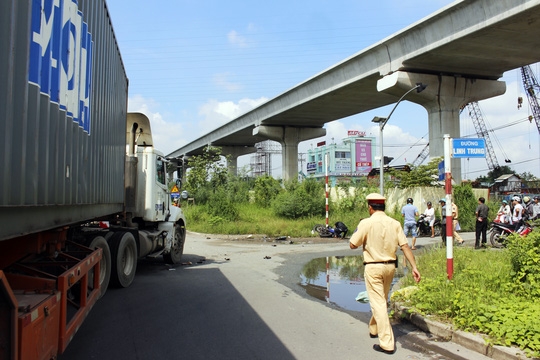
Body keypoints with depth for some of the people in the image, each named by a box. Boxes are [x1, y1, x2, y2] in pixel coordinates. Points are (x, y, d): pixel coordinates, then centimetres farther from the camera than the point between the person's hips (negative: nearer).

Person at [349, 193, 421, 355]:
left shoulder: (366, 223, -13)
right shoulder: (395, 223, -1)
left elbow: (352, 245, -7)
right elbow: (405, 246, -5)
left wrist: (358, 231, 10)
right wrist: (414, 267, -3)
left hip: (373, 267, -5)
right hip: (390, 266, 5)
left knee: (378, 303, -1)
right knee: (382, 300, 22)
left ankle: (387, 343, -2)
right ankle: (374, 329, 41)